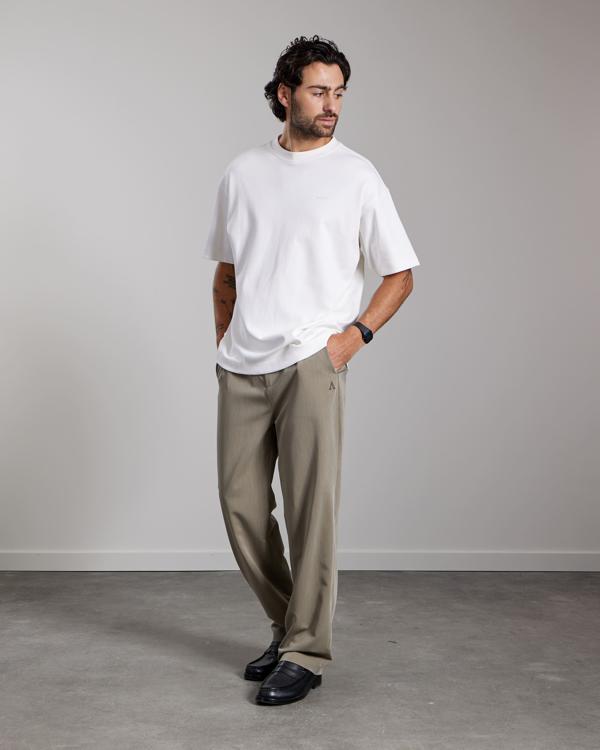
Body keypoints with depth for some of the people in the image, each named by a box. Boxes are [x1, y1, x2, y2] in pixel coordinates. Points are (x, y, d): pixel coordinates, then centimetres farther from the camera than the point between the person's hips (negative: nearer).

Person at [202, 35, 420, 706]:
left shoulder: (356, 176, 2)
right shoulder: (242, 173, 12)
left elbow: (400, 274, 4)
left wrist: (356, 333, -8)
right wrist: (223, 346, 12)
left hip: (310, 364, -4)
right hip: (242, 368, 4)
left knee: (311, 510, -4)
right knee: (240, 505, 7)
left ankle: (305, 652, 8)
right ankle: (289, 626, 25)